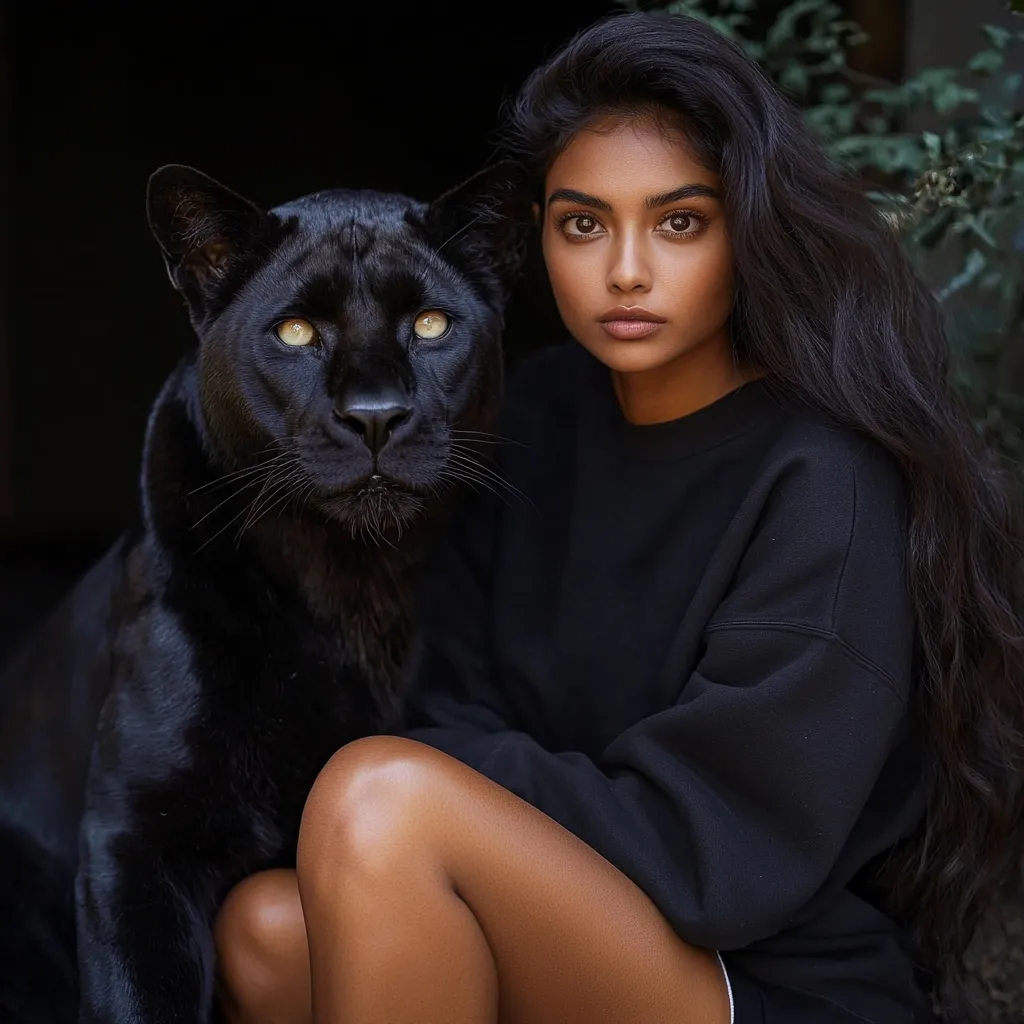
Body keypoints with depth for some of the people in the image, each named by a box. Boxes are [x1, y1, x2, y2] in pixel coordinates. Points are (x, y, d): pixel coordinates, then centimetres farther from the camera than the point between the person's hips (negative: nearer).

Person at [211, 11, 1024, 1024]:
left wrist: (398, 802, -15)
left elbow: (718, 849, -18)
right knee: (267, 931, -21)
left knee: (381, 799, -27)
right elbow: (454, 710, 6)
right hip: (573, 924, 6)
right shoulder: (542, 413, 6)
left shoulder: (824, 481, -16)